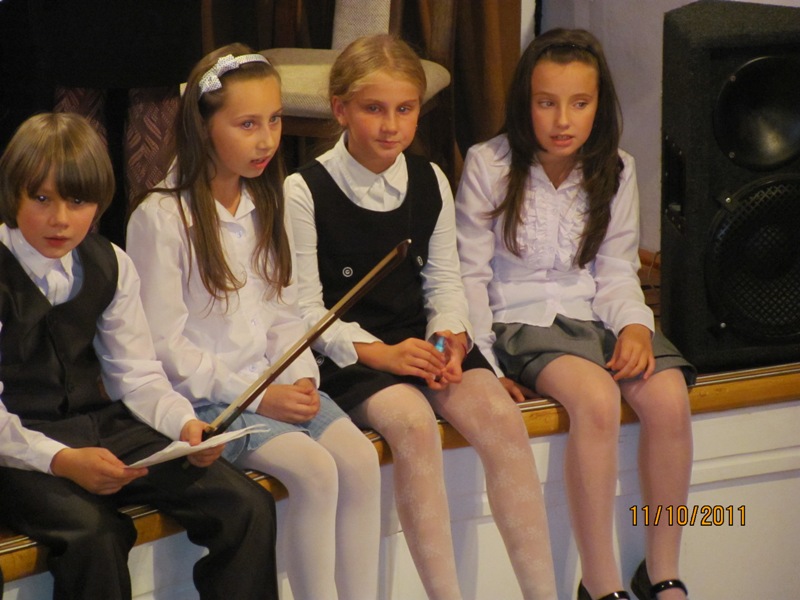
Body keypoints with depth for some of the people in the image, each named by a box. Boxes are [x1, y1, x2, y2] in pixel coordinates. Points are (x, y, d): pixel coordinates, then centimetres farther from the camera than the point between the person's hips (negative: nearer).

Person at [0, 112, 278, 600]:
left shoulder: (110, 266, 8)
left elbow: (137, 375, 9)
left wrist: (184, 423, -12)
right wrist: (61, 461, -30)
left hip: (101, 426, 6)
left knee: (248, 508, -11)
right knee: (94, 532, -36)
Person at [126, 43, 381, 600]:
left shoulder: (266, 206, 11)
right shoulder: (161, 218, -11)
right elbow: (165, 346, -12)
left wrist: (301, 379, -4)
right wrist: (256, 397, -14)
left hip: (274, 383, 6)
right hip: (204, 397, -6)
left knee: (360, 458, -17)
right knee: (314, 470, -25)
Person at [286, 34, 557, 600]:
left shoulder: (430, 183, 9)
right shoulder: (306, 192, -6)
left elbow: (445, 282, 14)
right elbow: (308, 310, -7)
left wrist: (449, 336, -7)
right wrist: (378, 353, -19)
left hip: (420, 337, 5)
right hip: (349, 351, -4)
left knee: (501, 416, -21)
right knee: (413, 421, -33)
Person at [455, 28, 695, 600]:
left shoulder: (615, 171, 5)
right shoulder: (489, 166, -4)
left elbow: (616, 271, 9)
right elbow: (471, 274, -1)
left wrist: (635, 325, -11)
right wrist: (483, 363, -9)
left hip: (594, 313, 4)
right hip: (522, 318, -4)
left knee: (668, 395, -26)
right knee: (596, 396, -34)